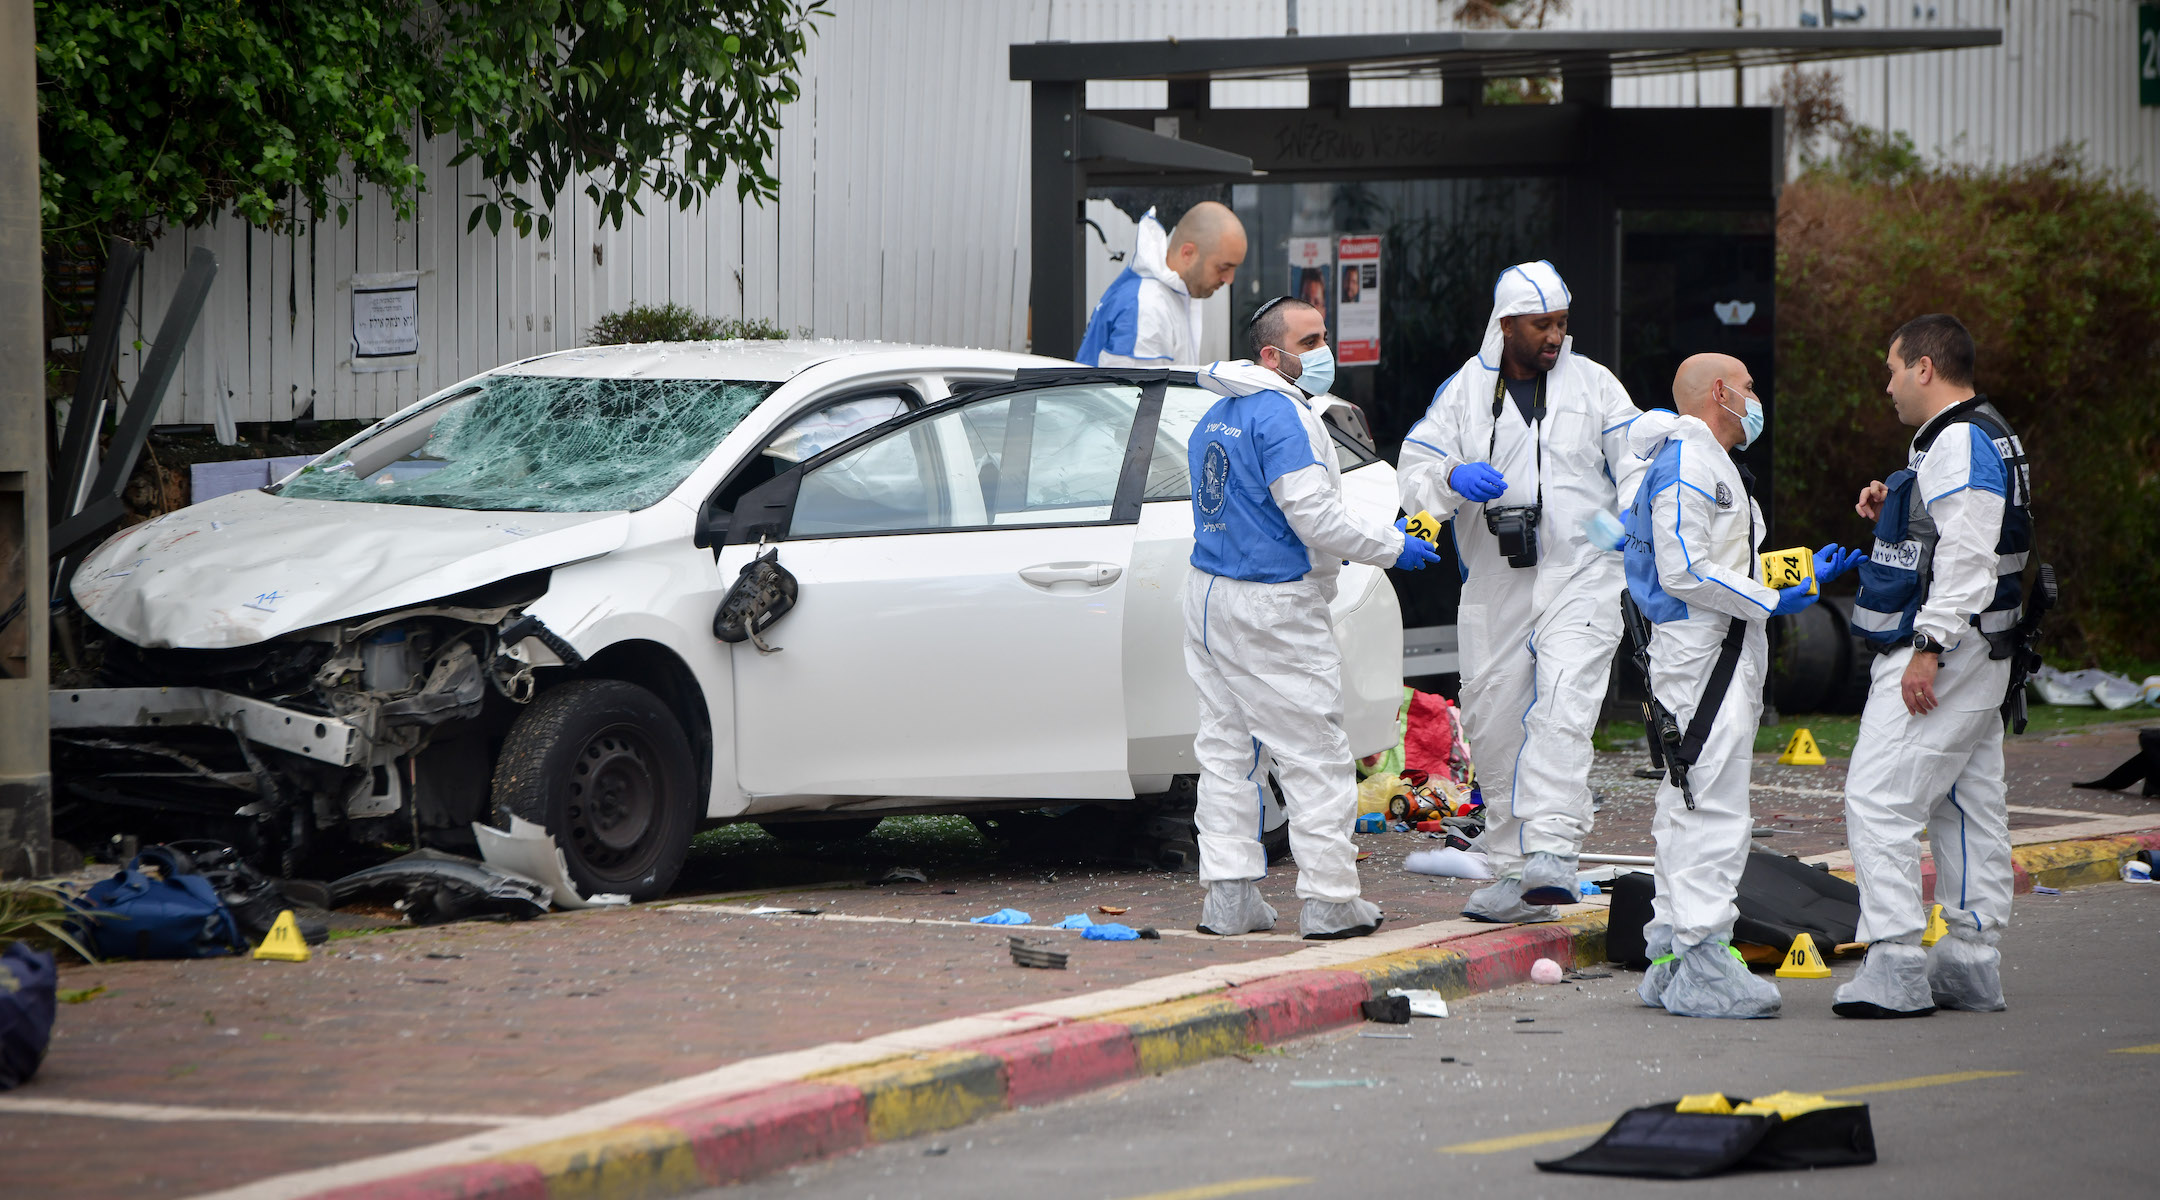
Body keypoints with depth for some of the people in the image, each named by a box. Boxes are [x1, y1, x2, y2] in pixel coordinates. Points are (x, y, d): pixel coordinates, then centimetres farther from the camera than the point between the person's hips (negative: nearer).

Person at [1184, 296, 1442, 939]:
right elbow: (1315, 514, -21)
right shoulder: (1281, 415, -16)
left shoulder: (1215, 418, 15)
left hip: (1209, 593, 9)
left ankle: (1228, 894, 10)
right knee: (1314, 754, -2)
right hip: (1274, 607, -9)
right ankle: (1330, 898, 0)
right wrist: (1393, 547, -9)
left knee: (1226, 747, 11)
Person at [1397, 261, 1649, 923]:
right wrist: (1453, 478, -19)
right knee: (1494, 723, 3)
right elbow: (1413, 471, 4)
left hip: (1581, 577, -3)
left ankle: (1551, 853, -30)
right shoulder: (1463, 390, 9)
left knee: (1562, 708, -21)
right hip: (1495, 585, 3)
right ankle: (1514, 874, 11)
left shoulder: (1594, 384, 7)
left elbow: (1635, 465, 6)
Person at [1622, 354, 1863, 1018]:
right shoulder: (1686, 465, -12)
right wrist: (1772, 601, -15)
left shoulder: (1713, 466, 23)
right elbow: (1684, 575, -19)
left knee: (1688, 809, 12)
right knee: (1714, 810, -13)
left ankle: (1671, 960, 16)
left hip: (1725, 658, 11)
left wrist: (1801, 579, 17)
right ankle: (1702, 968, -15)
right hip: (1703, 657, -11)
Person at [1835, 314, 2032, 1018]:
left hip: (1941, 654, -11)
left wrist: (1928, 649, -25)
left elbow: (1969, 558, -23)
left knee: (1878, 800, -13)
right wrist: (1893, 513, 12)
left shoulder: (1958, 444, -16)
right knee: (1970, 809, 12)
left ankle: (1896, 969, -17)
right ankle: (1972, 965, 15)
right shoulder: (1987, 438, 18)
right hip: (1976, 657, 11)